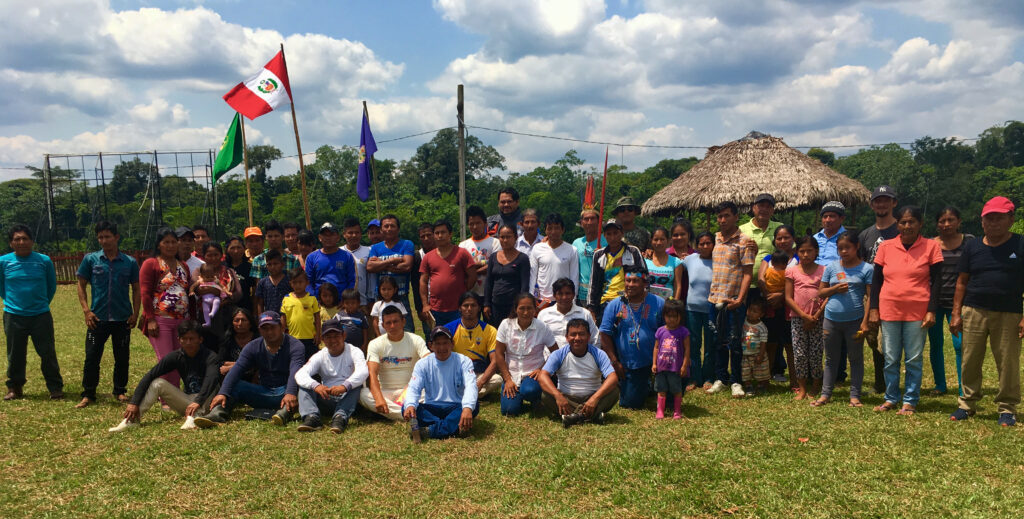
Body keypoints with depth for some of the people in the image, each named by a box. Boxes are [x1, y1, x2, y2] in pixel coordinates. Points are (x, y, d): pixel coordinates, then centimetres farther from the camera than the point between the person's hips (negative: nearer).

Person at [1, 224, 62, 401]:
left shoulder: (44, 260, -2)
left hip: (41, 315, -1)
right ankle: (14, 388, 24)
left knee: (48, 353, 0)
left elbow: (52, 286, 11)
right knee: (15, 355, 10)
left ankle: (56, 388, 8)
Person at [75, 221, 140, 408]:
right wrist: (86, 310, -4)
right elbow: (81, 286, 6)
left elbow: (136, 289, 8)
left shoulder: (130, 262, 2)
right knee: (91, 357, 0)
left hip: (123, 319, 1)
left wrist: (135, 314, 0)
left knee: (122, 358, 9)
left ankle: (120, 391, 23)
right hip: (98, 318, 0)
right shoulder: (90, 259, 1)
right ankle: (88, 394, 12)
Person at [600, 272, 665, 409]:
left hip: (654, 363, 0)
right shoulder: (614, 305, -2)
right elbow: (605, 335, -2)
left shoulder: (658, 303, -2)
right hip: (627, 366, 0)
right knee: (629, 404, 4)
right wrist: (615, 362, -7)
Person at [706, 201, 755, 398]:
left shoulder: (744, 241, -5)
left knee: (734, 342, 1)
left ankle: (736, 382, 12)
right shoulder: (716, 238, 12)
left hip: (734, 301, -5)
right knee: (719, 341, 12)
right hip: (715, 299, 5)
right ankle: (720, 378, 22)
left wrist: (740, 299, -18)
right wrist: (711, 293, 12)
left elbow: (748, 273, -9)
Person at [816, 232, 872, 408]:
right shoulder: (831, 268, 6)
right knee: (831, 359, 11)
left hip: (854, 321, -3)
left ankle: (855, 396, 14)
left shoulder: (866, 269, -3)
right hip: (831, 320, 3)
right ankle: (825, 394, 17)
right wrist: (835, 289, -10)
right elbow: (820, 292, 10)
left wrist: (865, 322, -11)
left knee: (856, 359, 8)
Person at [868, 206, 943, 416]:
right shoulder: (886, 247, 4)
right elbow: (876, 280, 8)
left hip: (918, 312, -2)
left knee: (914, 359, 5)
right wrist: (874, 309, 3)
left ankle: (910, 401, 16)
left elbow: (936, 281, -1)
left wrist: (931, 311, -7)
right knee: (890, 359, 8)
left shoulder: (931, 247, -1)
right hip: (889, 311, 2)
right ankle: (891, 398, 21)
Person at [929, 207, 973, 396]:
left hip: (957, 301, -2)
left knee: (960, 345, -6)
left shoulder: (969, 241, 1)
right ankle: (940, 385, 23)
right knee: (935, 345, 9)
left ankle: (963, 389, 4)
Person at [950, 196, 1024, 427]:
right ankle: (967, 404, 17)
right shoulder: (973, 247, 7)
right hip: (974, 312, 2)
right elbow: (962, 281, 9)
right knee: (970, 361, 7)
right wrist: (956, 313, 4)